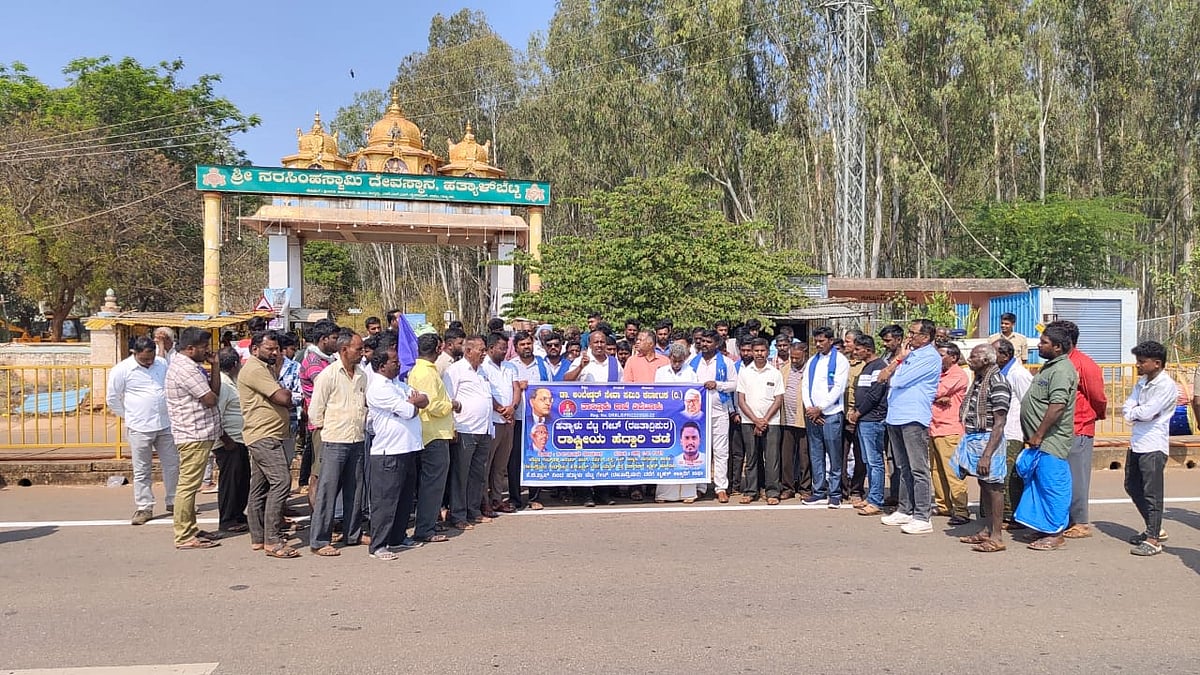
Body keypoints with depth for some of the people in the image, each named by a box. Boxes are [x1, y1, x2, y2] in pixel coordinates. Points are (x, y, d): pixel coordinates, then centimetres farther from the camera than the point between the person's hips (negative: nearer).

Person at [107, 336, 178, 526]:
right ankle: (144, 508, 14)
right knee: (142, 471, 4)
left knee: (172, 465, 10)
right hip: (139, 429, -4)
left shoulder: (162, 364, 5)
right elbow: (112, 399, 1)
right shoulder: (121, 370, -7)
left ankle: (173, 502, 24)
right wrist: (128, 416, 3)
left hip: (165, 425, 4)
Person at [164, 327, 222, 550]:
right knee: (188, 485, -6)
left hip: (198, 434, 11)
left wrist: (214, 365, 3)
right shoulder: (185, 369, -17)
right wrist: (211, 396, 5)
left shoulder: (191, 365, 16)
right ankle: (184, 537, -2)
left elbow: (214, 390, 12)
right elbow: (211, 399, -18)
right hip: (194, 434, -11)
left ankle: (191, 529, 26)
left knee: (190, 485, 17)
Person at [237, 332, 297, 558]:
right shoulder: (254, 370, -13)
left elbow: (284, 399, 19)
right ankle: (272, 541, -17)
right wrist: (286, 393, 0)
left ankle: (258, 538, 20)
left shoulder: (265, 368, 21)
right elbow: (283, 397, -20)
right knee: (281, 482, -17)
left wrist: (284, 396, -2)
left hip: (266, 436, 11)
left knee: (260, 487, 13)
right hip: (264, 436, -11)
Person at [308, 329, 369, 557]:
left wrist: (363, 426, 11)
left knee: (355, 491, 13)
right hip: (334, 442, -6)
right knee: (327, 492, -2)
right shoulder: (328, 375, -9)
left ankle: (353, 534, 25)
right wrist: (325, 427, 4)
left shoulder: (362, 375, 8)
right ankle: (319, 541, 5)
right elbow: (316, 409, -6)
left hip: (357, 441, 6)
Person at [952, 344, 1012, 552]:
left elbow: (999, 424, -19)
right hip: (973, 438, 9)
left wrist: (987, 454, -22)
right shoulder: (978, 380, 12)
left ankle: (997, 537, 5)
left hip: (988, 439, -9)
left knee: (992, 486, -2)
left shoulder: (997, 382, -16)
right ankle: (986, 530, 23)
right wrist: (967, 442, 14)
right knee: (983, 485, 14)